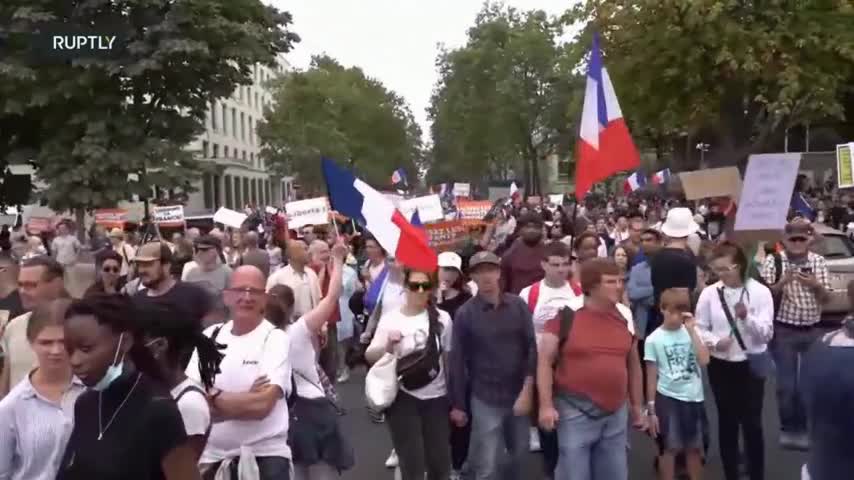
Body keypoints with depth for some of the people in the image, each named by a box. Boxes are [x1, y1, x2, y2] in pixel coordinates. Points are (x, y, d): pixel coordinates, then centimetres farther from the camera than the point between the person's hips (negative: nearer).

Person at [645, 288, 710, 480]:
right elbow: (651, 377, -2)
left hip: (694, 398, 3)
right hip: (668, 399, -3)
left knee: (695, 448, 15)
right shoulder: (654, 339, -6)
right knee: (669, 448, 7)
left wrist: (692, 330, -14)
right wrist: (651, 409, -3)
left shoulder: (692, 332, 2)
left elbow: (704, 360, -14)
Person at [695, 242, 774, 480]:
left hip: (751, 365, -2)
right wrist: (714, 341, -20)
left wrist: (747, 317, -29)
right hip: (721, 365, 2)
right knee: (727, 422, 12)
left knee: (752, 423, 2)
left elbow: (767, 332, -12)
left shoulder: (760, 292, -8)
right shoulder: (709, 293, -5)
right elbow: (699, 327, -1)